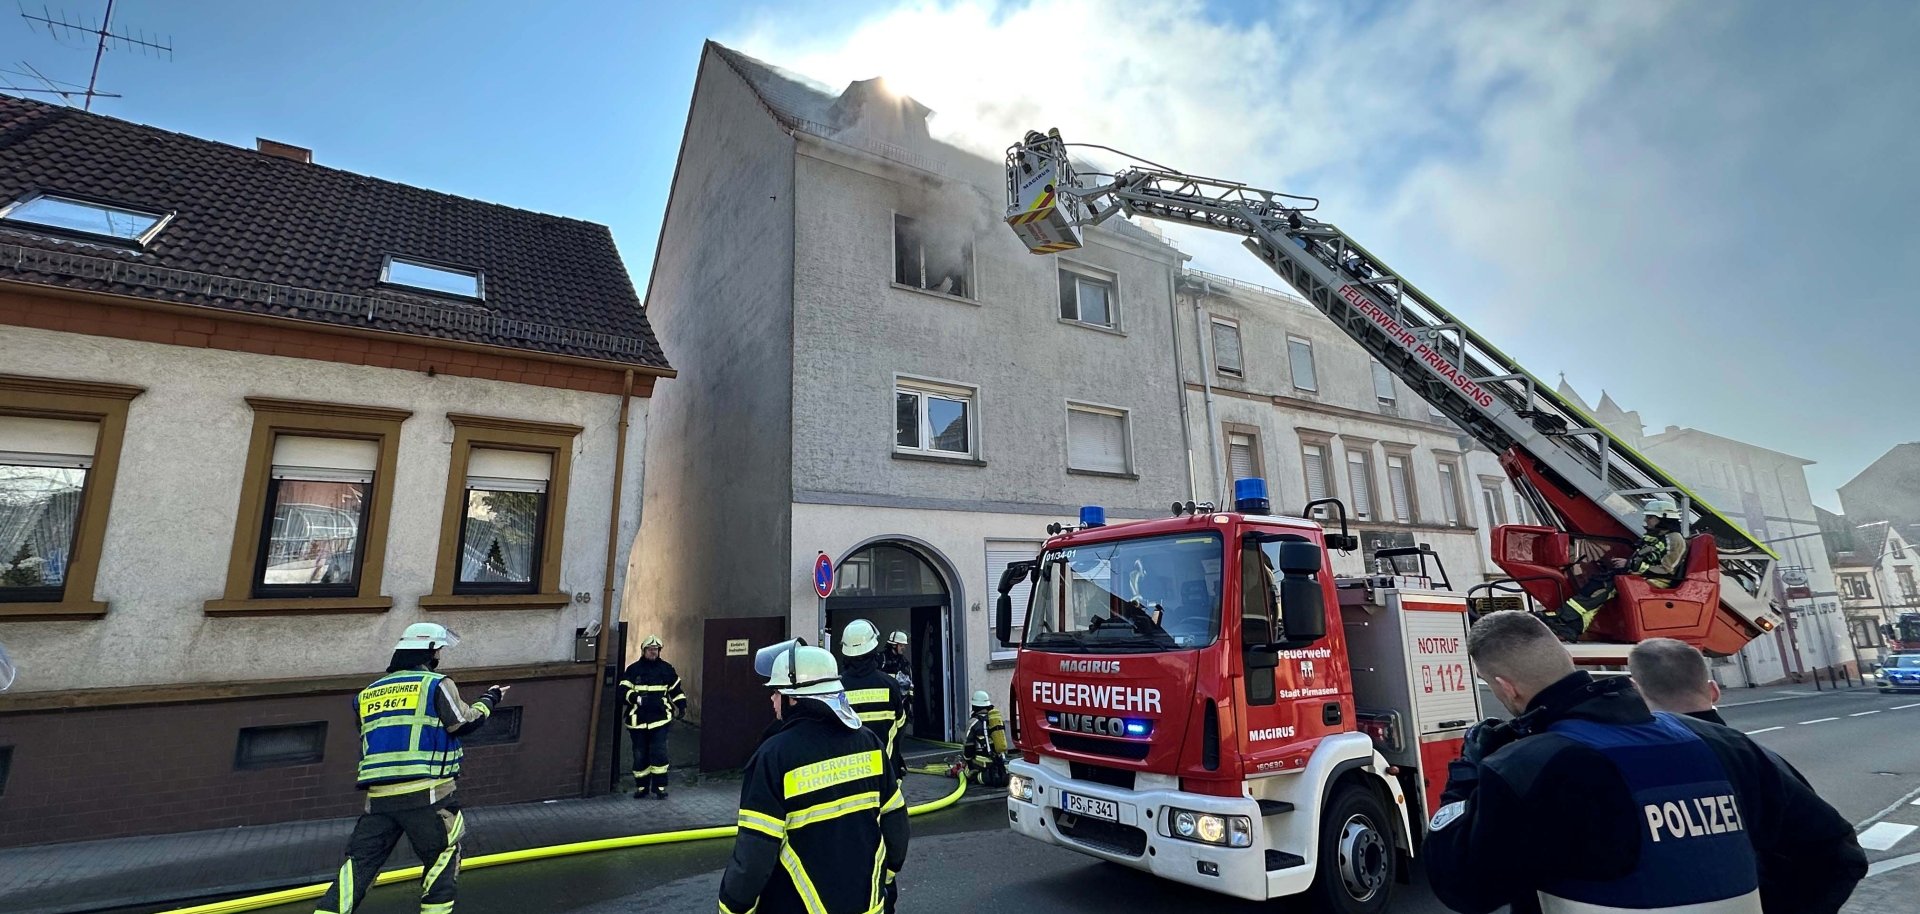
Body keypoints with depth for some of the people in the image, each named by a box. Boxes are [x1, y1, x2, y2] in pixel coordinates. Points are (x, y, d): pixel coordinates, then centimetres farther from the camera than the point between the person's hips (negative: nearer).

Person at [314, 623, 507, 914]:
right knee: (443, 855, 9)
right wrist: (489, 700, 8)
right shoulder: (436, 684, -3)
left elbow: (368, 743, 24)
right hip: (426, 792, -5)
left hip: (379, 795, 6)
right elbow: (463, 724, -6)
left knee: (360, 861, 10)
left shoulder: (367, 693, 17)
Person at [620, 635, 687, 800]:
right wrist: (636, 698, -24)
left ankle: (659, 787, 3)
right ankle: (641, 787, 22)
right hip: (638, 720, 0)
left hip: (660, 719, 0)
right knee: (640, 755, 7)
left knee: (659, 752, -7)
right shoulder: (633, 669, 2)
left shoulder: (666, 668, 7)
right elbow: (623, 690, -5)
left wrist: (681, 706, 9)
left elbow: (676, 689, 16)